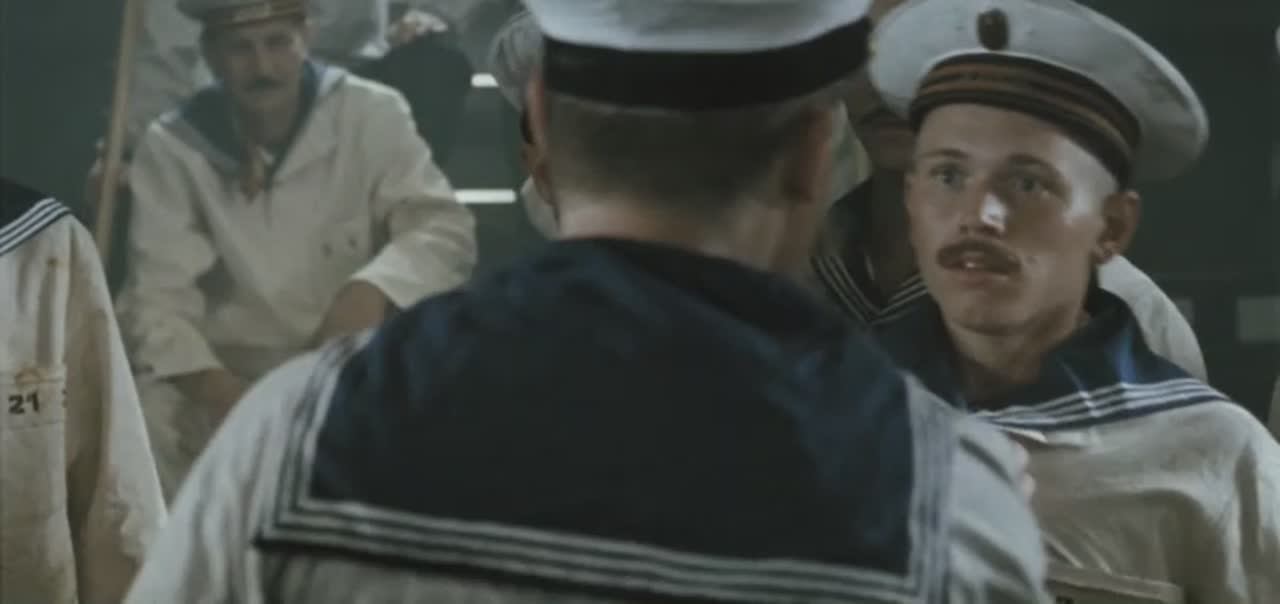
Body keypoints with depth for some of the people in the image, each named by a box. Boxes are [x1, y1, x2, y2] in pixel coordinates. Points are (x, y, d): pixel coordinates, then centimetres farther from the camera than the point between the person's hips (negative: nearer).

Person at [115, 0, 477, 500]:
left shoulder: (371, 115, -9)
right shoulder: (172, 148, -7)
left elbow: (445, 229, -14)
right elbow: (158, 299, -13)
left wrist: (372, 289, -35)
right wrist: (217, 389, -33)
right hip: (227, 377, 1)